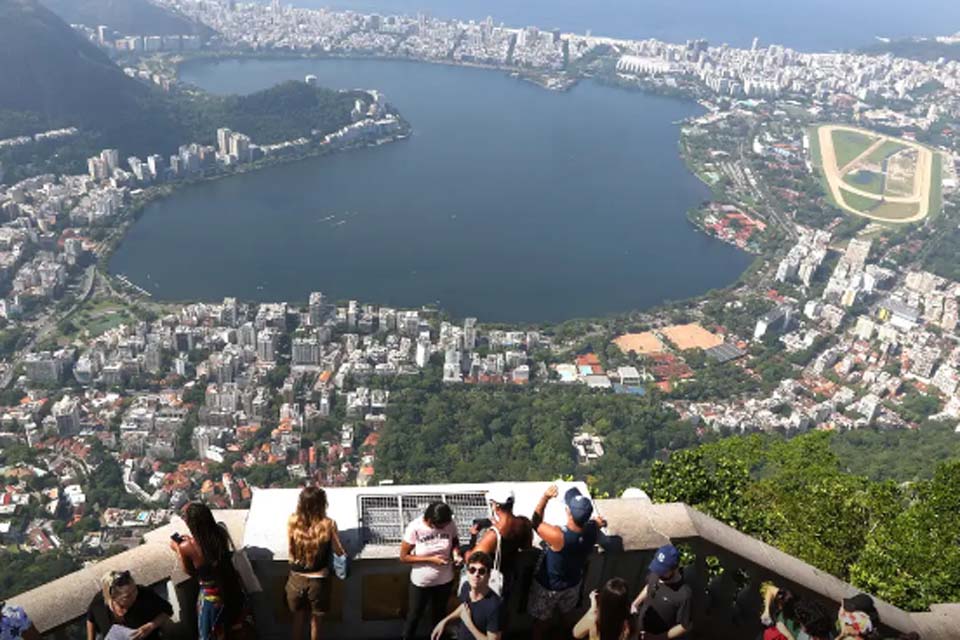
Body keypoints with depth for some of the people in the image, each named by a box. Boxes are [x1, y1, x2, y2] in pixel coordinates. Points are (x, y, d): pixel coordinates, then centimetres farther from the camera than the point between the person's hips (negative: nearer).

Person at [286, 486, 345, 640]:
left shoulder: (292, 522, -15)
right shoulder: (328, 524, -20)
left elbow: (291, 549, -2)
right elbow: (339, 552, -8)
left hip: (297, 578, 2)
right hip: (318, 580, -2)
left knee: (298, 618, 23)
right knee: (316, 620, 20)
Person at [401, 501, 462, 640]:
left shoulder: (450, 524, -19)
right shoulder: (415, 528, -27)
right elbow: (403, 557, -19)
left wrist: (456, 552, -21)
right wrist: (431, 559, -26)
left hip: (445, 580, 3)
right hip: (421, 582, -2)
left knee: (439, 614, 26)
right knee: (415, 614, 21)